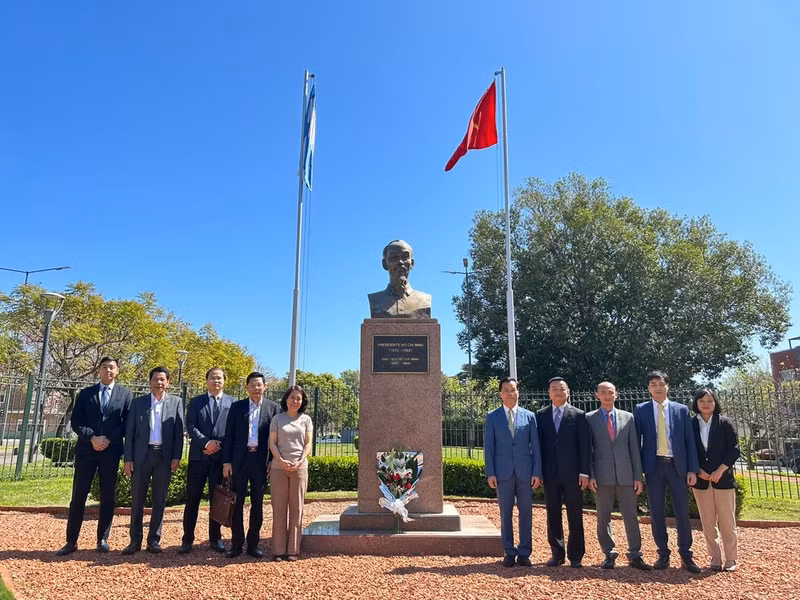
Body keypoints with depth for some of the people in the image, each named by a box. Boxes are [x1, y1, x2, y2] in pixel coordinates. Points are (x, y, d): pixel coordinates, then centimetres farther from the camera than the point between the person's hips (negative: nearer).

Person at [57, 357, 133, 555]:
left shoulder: (125, 394, 5)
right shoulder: (85, 393, 9)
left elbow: (128, 423, 0)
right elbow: (75, 421, 3)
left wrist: (109, 440, -12)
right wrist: (92, 438, -12)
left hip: (111, 451, -1)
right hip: (86, 449, 1)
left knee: (108, 497, 5)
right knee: (78, 496, 2)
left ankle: (103, 539, 16)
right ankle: (71, 541, 11)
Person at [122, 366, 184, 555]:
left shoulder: (176, 402, 5)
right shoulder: (138, 402, 6)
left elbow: (179, 431, 2)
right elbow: (129, 432, 4)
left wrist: (177, 456, -6)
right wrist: (128, 458, -3)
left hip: (164, 456, 0)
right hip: (142, 455, 0)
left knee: (159, 500, 6)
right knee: (137, 499, 5)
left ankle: (154, 540, 15)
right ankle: (135, 540, 15)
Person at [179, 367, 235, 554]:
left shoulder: (232, 402, 8)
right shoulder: (196, 402, 9)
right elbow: (190, 427, -1)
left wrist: (219, 445, -8)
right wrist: (206, 443, -14)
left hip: (221, 457, 0)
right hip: (198, 456, 0)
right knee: (192, 499, 3)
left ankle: (215, 538, 18)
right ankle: (187, 539, 12)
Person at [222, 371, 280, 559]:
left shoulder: (273, 408, 4)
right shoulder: (236, 407, 6)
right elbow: (229, 435, 4)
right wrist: (226, 461, -2)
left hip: (261, 461, 0)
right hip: (239, 459, 0)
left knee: (257, 503, 7)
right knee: (237, 502, 4)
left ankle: (253, 544, 17)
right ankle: (236, 544, 15)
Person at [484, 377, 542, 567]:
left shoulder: (529, 416, 6)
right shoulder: (492, 417, 4)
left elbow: (535, 446, 4)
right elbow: (488, 447, 2)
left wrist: (537, 472, -2)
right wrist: (490, 473, -5)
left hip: (525, 472, 1)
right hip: (503, 473, -1)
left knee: (526, 513, 5)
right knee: (505, 514, 6)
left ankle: (524, 553, 16)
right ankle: (509, 553, 17)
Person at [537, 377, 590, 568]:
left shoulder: (579, 415, 2)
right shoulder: (540, 415, 7)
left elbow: (584, 445, -1)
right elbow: (538, 443, 6)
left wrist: (584, 472, -7)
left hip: (572, 473, -2)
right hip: (550, 473, 2)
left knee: (575, 515, 4)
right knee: (553, 515, 9)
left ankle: (576, 556, 15)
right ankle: (557, 554, 20)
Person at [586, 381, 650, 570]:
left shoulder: (628, 417, 8)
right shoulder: (590, 418, 3)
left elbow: (634, 447, 7)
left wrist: (638, 476, 2)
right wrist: (590, 475, -6)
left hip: (625, 474, 1)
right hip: (602, 475, -1)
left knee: (631, 516, 4)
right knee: (603, 517, 6)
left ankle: (635, 555, 15)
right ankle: (609, 554, 17)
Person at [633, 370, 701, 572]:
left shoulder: (681, 410, 6)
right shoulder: (641, 410, 4)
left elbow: (689, 440, 5)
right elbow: (636, 440, 2)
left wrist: (692, 469, -2)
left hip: (677, 465, 0)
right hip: (653, 466, 0)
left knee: (682, 511, 4)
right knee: (656, 512, 5)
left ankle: (685, 554, 17)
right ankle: (663, 554, 17)